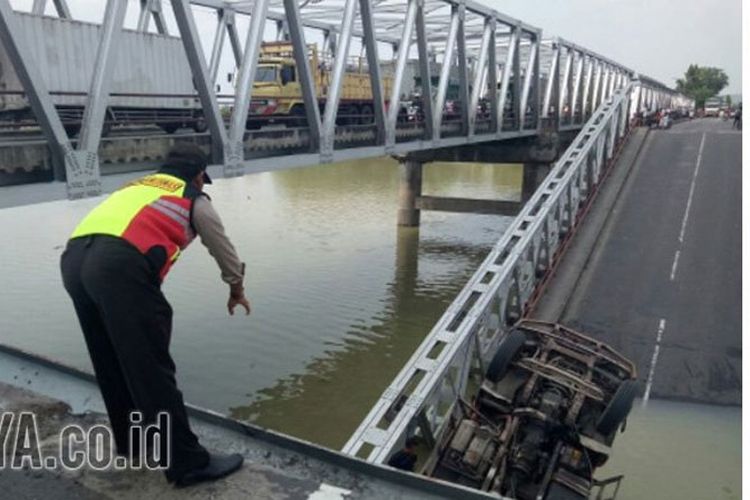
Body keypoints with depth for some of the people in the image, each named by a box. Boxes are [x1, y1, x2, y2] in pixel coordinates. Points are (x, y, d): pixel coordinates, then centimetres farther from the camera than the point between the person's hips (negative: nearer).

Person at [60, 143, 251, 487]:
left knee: (112, 364, 20)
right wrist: (236, 291, 47)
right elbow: (224, 251, 29)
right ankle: (187, 463, 9)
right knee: (152, 370, -1)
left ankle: (132, 441, 37)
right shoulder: (194, 199, 19)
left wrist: (147, 299, 49)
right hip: (120, 266, -7)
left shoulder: (135, 187, 34)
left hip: (73, 259, 7)